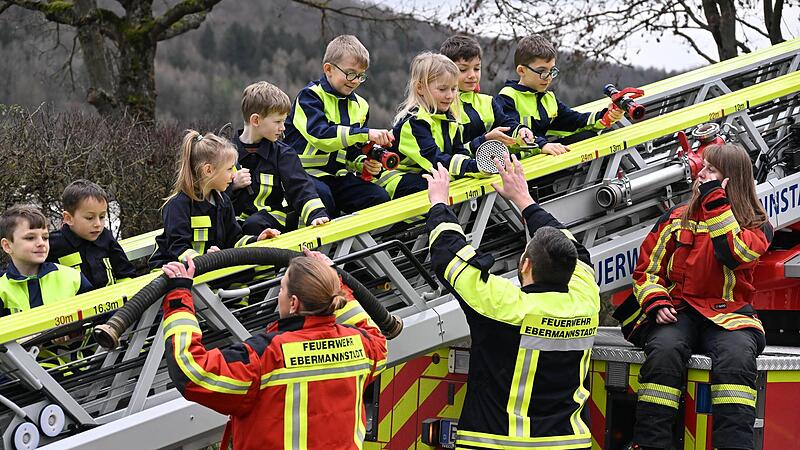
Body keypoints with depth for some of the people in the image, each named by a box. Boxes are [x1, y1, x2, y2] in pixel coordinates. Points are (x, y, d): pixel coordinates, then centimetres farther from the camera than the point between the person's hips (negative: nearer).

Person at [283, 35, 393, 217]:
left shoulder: (359, 106, 15)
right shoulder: (310, 96, -8)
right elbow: (320, 135, -26)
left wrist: (363, 164, -5)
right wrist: (366, 133, -32)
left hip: (338, 175, 6)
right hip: (305, 172, -6)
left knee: (379, 198, -16)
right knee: (321, 196, -38)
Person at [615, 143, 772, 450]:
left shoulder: (757, 226, 9)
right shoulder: (675, 220, 17)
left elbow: (735, 254, -14)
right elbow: (647, 268, 15)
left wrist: (715, 201, -10)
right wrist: (656, 302, -5)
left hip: (727, 315, -1)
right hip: (677, 312, 1)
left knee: (736, 356, -36)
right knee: (664, 350, -34)